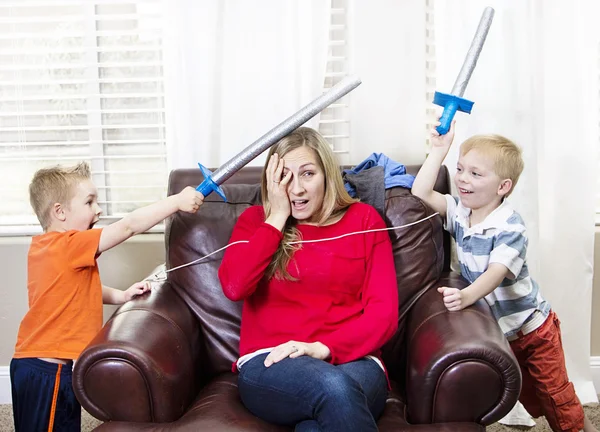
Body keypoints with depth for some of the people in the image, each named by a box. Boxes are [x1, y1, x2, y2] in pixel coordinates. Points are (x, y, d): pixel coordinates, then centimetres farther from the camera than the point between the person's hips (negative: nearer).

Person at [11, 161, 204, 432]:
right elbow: (129, 225, -21)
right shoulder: (70, 246, -19)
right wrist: (178, 200, -16)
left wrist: (120, 296, 7)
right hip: (49, 371, -9)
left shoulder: (42, 246, 9)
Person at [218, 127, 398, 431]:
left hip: (351, 360, 0)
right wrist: (277, 217, -3)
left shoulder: (363, 219, 11)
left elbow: (384, 311, 1)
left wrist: (323, 348, -15)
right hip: (268, 364, 1)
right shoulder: (255, 219, 13)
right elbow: (234, 287, -8)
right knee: (333, 387, -35)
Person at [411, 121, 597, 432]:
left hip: (531, 327, -6)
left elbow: (496, 273, -38)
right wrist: (439, 149, -15)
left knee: (557, 397, 5)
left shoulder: (510, 227, -25)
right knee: (527, 395, 18)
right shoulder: (459, 211, -6)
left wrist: (467, 296, -56)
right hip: (497, 329, 6)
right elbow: (420, 193, -13)